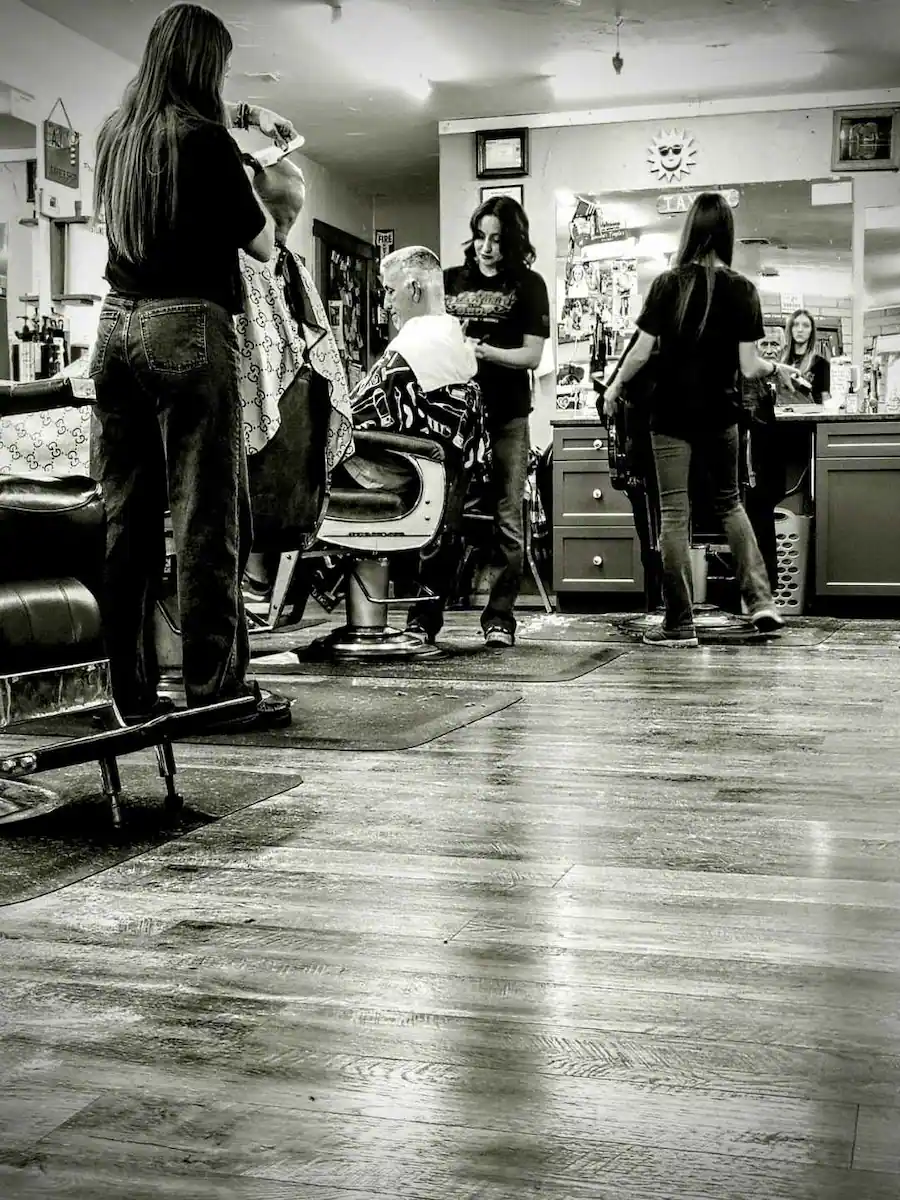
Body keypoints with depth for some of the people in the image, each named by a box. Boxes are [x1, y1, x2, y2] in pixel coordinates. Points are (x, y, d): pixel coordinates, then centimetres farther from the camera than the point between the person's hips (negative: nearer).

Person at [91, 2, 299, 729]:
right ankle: (216, 689, -1)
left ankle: (131, 692, 11)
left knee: (128, 516, 7)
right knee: (208, 517, -3)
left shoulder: (115, 135, 12)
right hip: (189, 327, -7)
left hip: (118, 324, 7)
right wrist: (254, 179, 15)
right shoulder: (204, 138, -7)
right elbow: (263, 246, -3)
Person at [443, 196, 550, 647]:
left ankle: (499, 615, 4)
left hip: (506, 415, -2)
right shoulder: (451, 280, 13)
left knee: (506, 517, -2)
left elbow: (531, 355, -2)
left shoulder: (528, 285, 5)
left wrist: (484, 351, -17)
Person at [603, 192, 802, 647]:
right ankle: (760, 599, 8)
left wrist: (614, 388, 11)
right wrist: (777, 369, 14)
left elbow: (640, 352, -6)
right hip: (719, 414, 2)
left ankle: (680, 623, 3)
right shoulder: (742, 290, -4)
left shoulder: (668, 285, -6)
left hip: (671, 413, -1)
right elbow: (749, 367, -7)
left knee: (674, 514, 2)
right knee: (729, 502, 20)